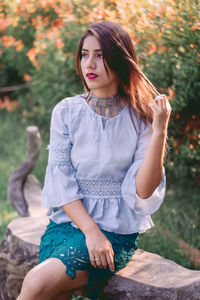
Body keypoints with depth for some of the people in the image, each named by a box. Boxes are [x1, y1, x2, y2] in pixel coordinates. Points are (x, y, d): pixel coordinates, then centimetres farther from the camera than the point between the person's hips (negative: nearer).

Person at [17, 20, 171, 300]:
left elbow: (143, 191, -11)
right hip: (68, 220, 2)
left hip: (117, 230, -2)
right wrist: (91, 231, -15)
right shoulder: (66, 111, 2)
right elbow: (61, 180, -3)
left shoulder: (140, 117, -3)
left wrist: (159, 132, -21)